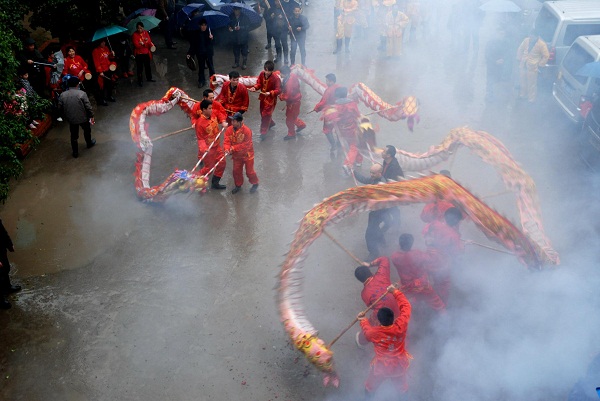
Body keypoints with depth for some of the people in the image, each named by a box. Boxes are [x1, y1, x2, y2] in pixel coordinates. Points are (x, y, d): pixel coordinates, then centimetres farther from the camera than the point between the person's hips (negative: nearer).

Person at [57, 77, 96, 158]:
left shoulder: (62, 95, -6)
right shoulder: (81, 93, -17)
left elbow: (60, 109, 0)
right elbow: (88, 107, -16)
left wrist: (66, 116, 16)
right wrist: (91, 116, -3)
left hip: (71, 119, 2)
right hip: (83, 118, -2)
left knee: (74, 135, 16)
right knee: (87, 130, 26)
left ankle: (75, 152, 22)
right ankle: (89, 143, 49)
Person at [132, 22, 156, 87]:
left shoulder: (146, 32, 0)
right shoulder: (134, 35, -15)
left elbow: (149, 41, 1)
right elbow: (136, 45, -21)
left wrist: (151, 45, -21)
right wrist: (145, 43, -23)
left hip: (146, 53, 5)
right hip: (139, 54, -5)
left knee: (148, 66, 20)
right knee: (140, 68, 4)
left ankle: (149, 78, 38)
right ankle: (140, 81, 16)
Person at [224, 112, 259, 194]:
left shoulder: (247, 131, -28)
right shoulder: (229, 129, -12)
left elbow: (246, 145, -26)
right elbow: (227, 141, -14)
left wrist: (234, 148, -27)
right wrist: (227, 149, -35)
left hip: (247, 154, -5)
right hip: (236, 155, 5)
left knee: (249, 171, 8)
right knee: (236, 171, 15)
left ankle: (255, 184, 34)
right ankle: (238, 185, 38)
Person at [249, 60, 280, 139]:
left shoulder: (276, 78, -27)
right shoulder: (262, 74, -10)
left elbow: (278, 90, -25)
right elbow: (259, 83, 2)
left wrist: (270, 93, -41)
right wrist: (255, 88, -18)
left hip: (271, 99, -7)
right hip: (263, 97, 7)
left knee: (266, 114, -1)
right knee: (262, 113, 23)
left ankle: (263, 131, 14)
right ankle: (271, 123, 52)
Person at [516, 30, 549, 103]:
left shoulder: (542, 44, -12)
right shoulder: (526, 40, 0)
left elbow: (546, 56, -7)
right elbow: (520, 50, 15)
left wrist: (539, 64, -7)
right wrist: (519, 59, 9)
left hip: (532, 67, -4)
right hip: (523, 65, 4)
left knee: (531, 84, 3)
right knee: (522, 82, 18)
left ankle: (531, 99, 16)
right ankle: (522, 95, 37)